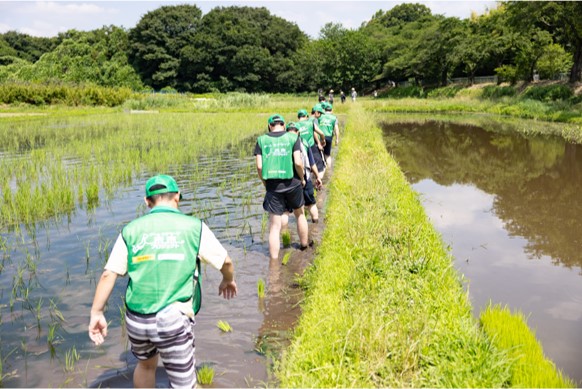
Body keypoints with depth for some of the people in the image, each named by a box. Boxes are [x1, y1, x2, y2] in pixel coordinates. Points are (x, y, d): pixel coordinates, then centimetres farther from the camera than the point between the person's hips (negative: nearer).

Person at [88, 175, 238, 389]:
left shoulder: (131, 230, 4)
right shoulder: (194, 227, 0)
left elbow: (108, 275, -1)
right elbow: (225, 261, 11)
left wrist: (96, 313, 5)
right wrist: (228, 280, 31)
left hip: (136, 319, 4)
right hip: (172, 321, -3)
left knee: (146, 364, 32)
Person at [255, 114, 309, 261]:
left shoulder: (262, 140, 3)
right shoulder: (293, 137, 0)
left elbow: (259, 166, -3)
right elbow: (298, 162, -10)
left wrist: (265, 183, 10)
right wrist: (302, 178, 5)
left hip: (273, 186, 0)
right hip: (292, 183, 0)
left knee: (274, 225, 4)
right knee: (299, 214, 25)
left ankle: (274, 260, 6)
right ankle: (304, 246, 41)